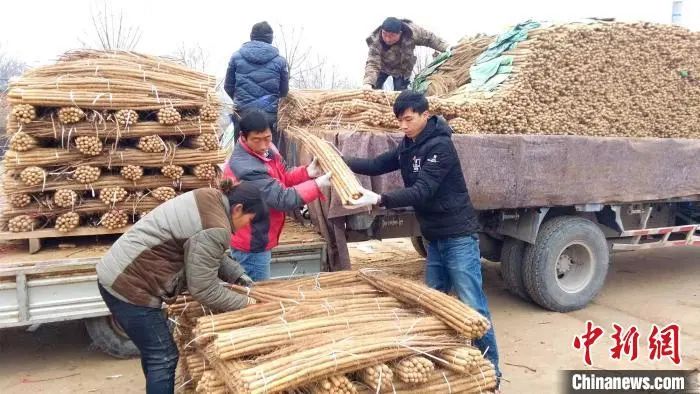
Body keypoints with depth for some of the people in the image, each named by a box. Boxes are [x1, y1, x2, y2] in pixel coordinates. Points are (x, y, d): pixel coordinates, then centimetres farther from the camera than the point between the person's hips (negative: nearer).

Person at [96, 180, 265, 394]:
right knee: (163, 358, 1)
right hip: (129, 286, -10)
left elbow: (213, 256, 18)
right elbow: (203, 289, -17)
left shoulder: (210, 201, 5)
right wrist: (245, 303, -7)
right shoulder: (215, 229, -24)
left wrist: (238, 275, 8)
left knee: (154, 351, 24)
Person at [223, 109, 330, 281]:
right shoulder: (246, 168, -32)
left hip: (257, 239, 9)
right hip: (251, 245, -9)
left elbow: (283, 178, 6)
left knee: (257, 288, 25)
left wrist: (307, 172, -12)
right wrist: (317, 185, -26)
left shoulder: (266, 148, -3)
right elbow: (282, 199, -30)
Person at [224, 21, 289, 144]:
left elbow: (228, 86, 8)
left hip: (242, 114, 1)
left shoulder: (237, 56, 3)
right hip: (269, 116, -1)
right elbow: (284, 91, 7)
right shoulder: (279, 60, 0)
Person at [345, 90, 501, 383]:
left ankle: (490, 369, 8)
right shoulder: (408, 146, 9)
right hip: (434, 237, 9)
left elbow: (422, 191, -26)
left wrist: (379, 200, -35)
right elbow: (377, 165, 12)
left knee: (472, 305, -4)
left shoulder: (440, 145, -18)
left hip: (458, 236, -8)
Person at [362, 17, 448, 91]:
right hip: (383, 67, -1)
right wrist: (368, 83, -62)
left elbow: (429, 39, -17)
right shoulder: (375, 41, -39)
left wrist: (447, 48, -18)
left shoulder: (412, 31, -35)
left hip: (402, 70, 1)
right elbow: (373, 64, -45)